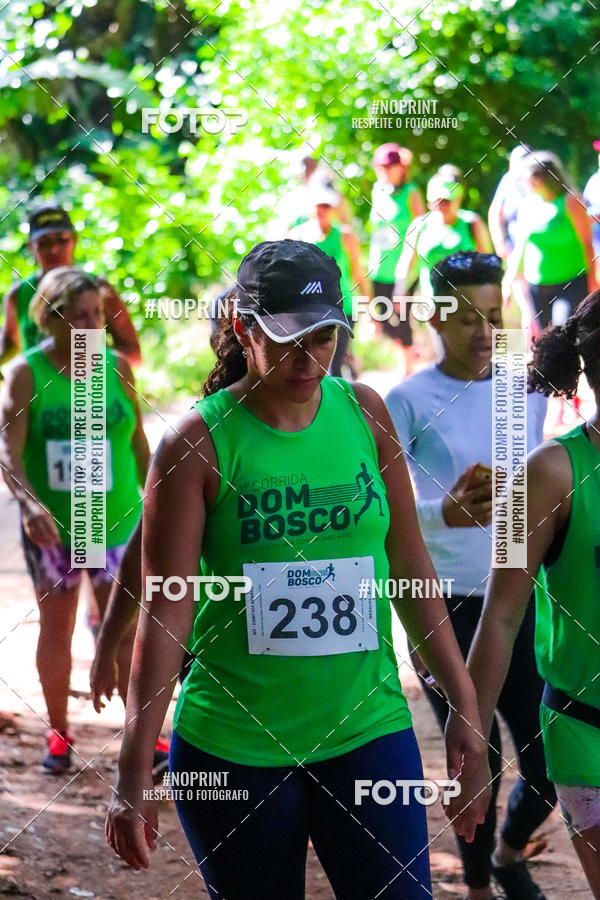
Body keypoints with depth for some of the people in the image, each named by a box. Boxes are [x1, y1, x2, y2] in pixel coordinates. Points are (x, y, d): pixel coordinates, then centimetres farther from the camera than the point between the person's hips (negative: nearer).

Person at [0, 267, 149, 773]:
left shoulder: (116, 366, -1)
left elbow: (139, 444, 9)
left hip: (117, 521, 1)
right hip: (51, 527, -1)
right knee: (56, 627, 11)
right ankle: (58, 733, 24)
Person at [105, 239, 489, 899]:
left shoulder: (364, 411, 4)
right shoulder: (197, 441, -7)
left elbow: (409, 565, 12)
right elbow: (166, 612, -7)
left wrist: (463, 703, 10)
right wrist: (132, 777, -10)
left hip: (368, 730, 3)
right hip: (231, 742, -2)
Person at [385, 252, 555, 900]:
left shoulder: (528, 391, 6)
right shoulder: (408, 402, -8)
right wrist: (444, 514, -33)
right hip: (448, 611, -4)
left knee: (549, 762, 2)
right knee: (479, 766, -1)